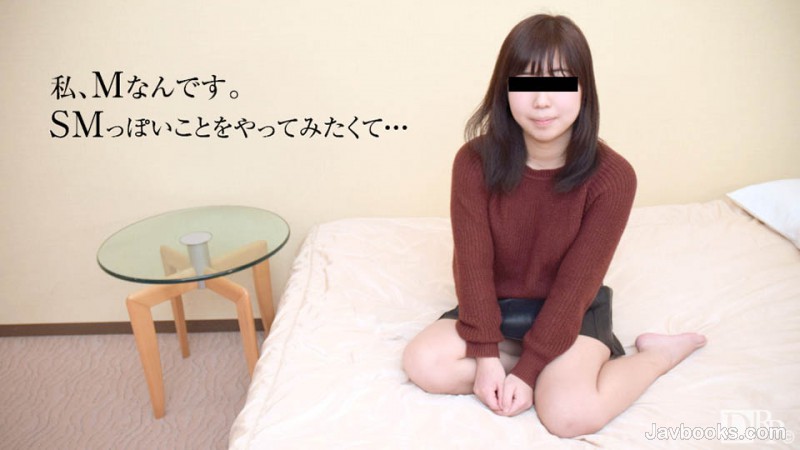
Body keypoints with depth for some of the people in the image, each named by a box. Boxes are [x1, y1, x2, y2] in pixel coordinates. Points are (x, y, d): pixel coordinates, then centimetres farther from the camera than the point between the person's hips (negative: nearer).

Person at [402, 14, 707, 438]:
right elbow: (473, 264, -14)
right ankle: (558, 369, -6)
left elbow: (576, 284, -18)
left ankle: (660, 352, 2)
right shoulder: (475, 161, -15)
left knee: (569, 414, -26)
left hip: (571, 311, -2)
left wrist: (527, 370, -20)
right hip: (496, 307, 3)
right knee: (422, 363, -20)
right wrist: (486, 355, -19)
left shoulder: (612, 177, -20)